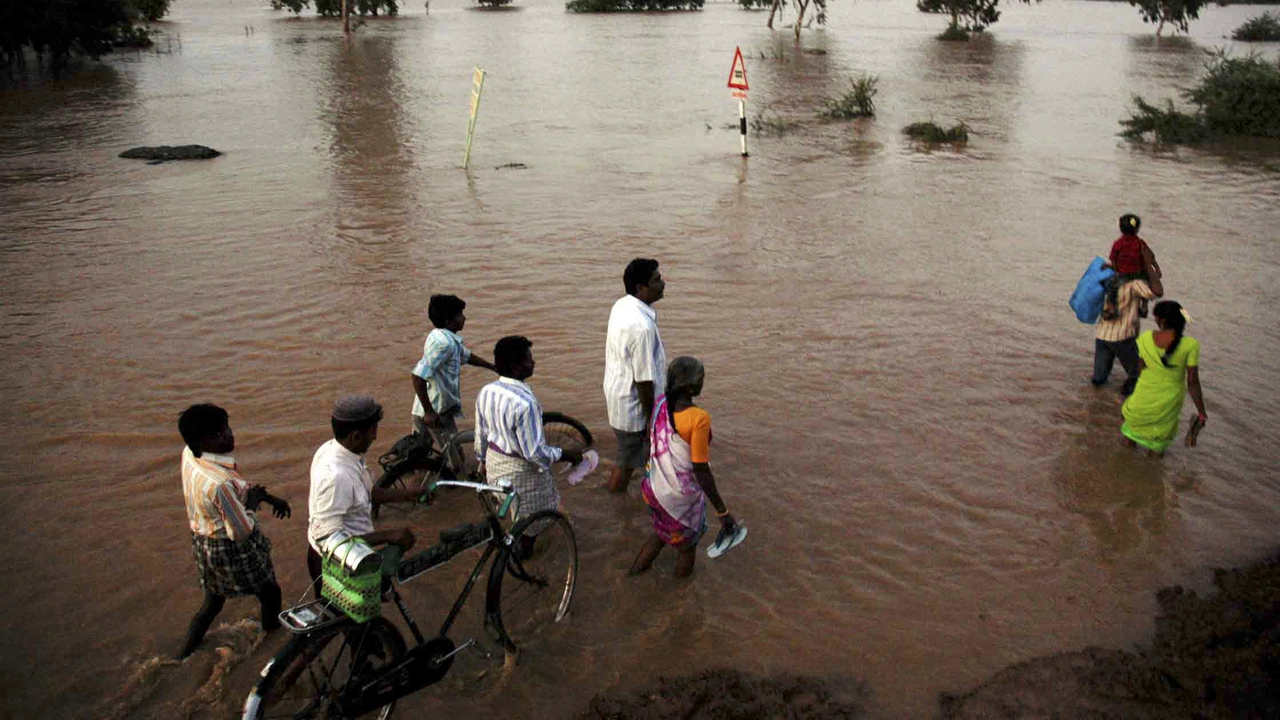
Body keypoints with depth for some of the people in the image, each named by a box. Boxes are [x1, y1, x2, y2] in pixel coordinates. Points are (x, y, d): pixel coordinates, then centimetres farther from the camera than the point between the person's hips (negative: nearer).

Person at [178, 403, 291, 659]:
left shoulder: (190, 454, -10)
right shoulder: (219, 483, -37)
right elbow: (242, 532, -28)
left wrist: (271, 498, 5)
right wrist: (253, 501, -12)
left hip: (203, 541, 8)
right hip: (232, 551, -8)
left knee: (213, 602, 27)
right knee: (270, 592, 20)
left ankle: (185, 655, 37)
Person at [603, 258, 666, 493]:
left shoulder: (621, 306, -3)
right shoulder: (642, 327, -33)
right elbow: (644, 379, -26)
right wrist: (650, 417, -14)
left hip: (616, 392, 9)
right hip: (632, 405, -9)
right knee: (627, 463, 11)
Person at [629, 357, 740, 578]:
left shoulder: (660, 404, -9)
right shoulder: (699, 418, -29)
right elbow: (701, 471, -25)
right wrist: (722, 512, -17)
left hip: (655, 490, 6)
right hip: (683, 498, -6)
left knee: (663, 532, 33)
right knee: (687, 544, 21)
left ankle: (637, 568, 48)